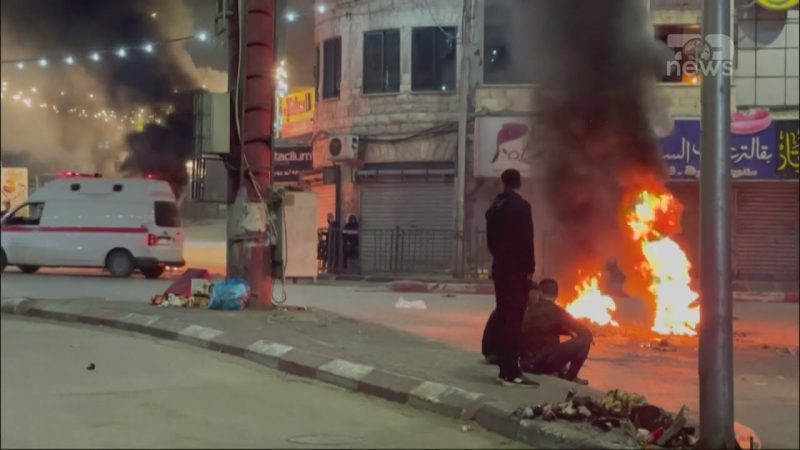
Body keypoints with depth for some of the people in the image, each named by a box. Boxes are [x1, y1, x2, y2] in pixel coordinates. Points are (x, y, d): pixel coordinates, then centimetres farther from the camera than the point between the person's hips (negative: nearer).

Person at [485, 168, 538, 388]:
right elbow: (526, 239, -16)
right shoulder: (521, 206, -12)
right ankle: (511, 372, -8)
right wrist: (530, 267, -9)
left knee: (503, 316, 11)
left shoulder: (494, 207, 11)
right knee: (514, 318, -7)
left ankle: (505, 369, 14)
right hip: (517, 269, -8)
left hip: (500, 268, 8)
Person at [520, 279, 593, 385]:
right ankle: (570, 376, 9)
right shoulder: (556, 311, -9)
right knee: (583, 340, 0)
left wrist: (568, 332, 26)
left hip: (525, 363, 7)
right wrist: (589, 336, 18)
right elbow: (584, 331, -3)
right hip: (544, 362, -7)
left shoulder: (530, 310, 8)